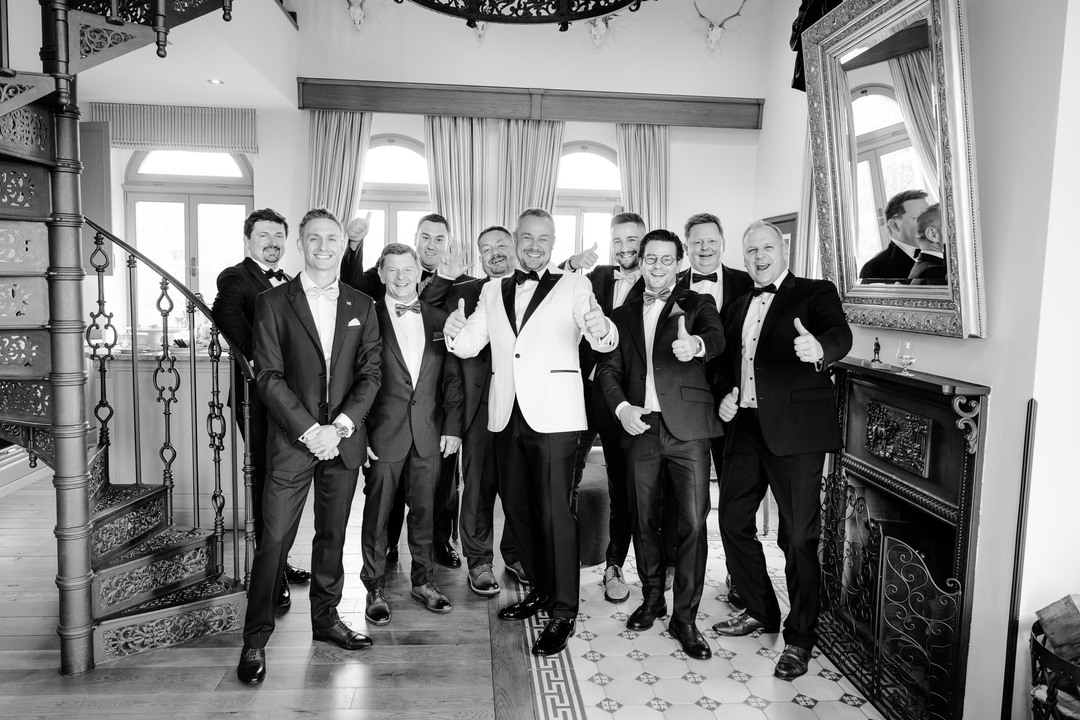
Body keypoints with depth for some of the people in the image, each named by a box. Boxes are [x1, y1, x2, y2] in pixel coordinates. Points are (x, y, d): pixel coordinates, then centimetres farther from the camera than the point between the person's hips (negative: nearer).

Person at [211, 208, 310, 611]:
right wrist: (253, 359, -35)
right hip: (258, 397, -7)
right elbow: (226, 314, -29)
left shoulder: (288, 282, 17)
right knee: (267, 484, 0)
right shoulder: (235, 278, -8)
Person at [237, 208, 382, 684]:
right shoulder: (273, 302, 1)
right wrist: (310, 431, -13)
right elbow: (268, 376, -6)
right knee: (274, 539, -1)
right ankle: (256, 637, 12)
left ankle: (326, 618, 29)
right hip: (291, 439, -3)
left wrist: (340, 426, -10)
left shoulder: (361, 306, 9)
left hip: (344, 439, 3)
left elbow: (370, 373, 4)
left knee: (333, 534, 13)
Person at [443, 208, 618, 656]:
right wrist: (454, 333, -18)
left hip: (553, 414, -5)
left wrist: (600, 329, -35)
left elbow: (605, 342, -11)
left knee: (555, 511, -4)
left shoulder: (573, 286, -1)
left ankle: (563, 612, 7)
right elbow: (469, 345, 5)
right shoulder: (493, 292, 12)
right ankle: (542, 589, 34)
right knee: (516, 508, 16)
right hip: (507, 415, 6)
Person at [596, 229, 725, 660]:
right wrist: (621, 408, -8)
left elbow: (716, 337, -15)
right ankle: (652, 597, 30)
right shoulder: (623, 315, 17)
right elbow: (608, 368, 11)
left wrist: (695, 344, -39)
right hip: (639, 427, 3)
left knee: (692, 523, -4)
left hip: (687, 428, -3)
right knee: (644, 519, 11)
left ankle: (685, 617, 8)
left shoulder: (697, 304, 7)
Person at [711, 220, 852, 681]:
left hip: (795, 431, -6)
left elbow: (840, 334, -21)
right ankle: (761, 612, 33)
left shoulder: (815, 293, -1)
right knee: (732, 520, 13)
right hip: (745, 426, 7)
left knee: (799, 535, 0)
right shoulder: (739, 306, 17)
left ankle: (800, 637, 17)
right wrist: (723, 395, 4)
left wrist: (818, 349, -43)